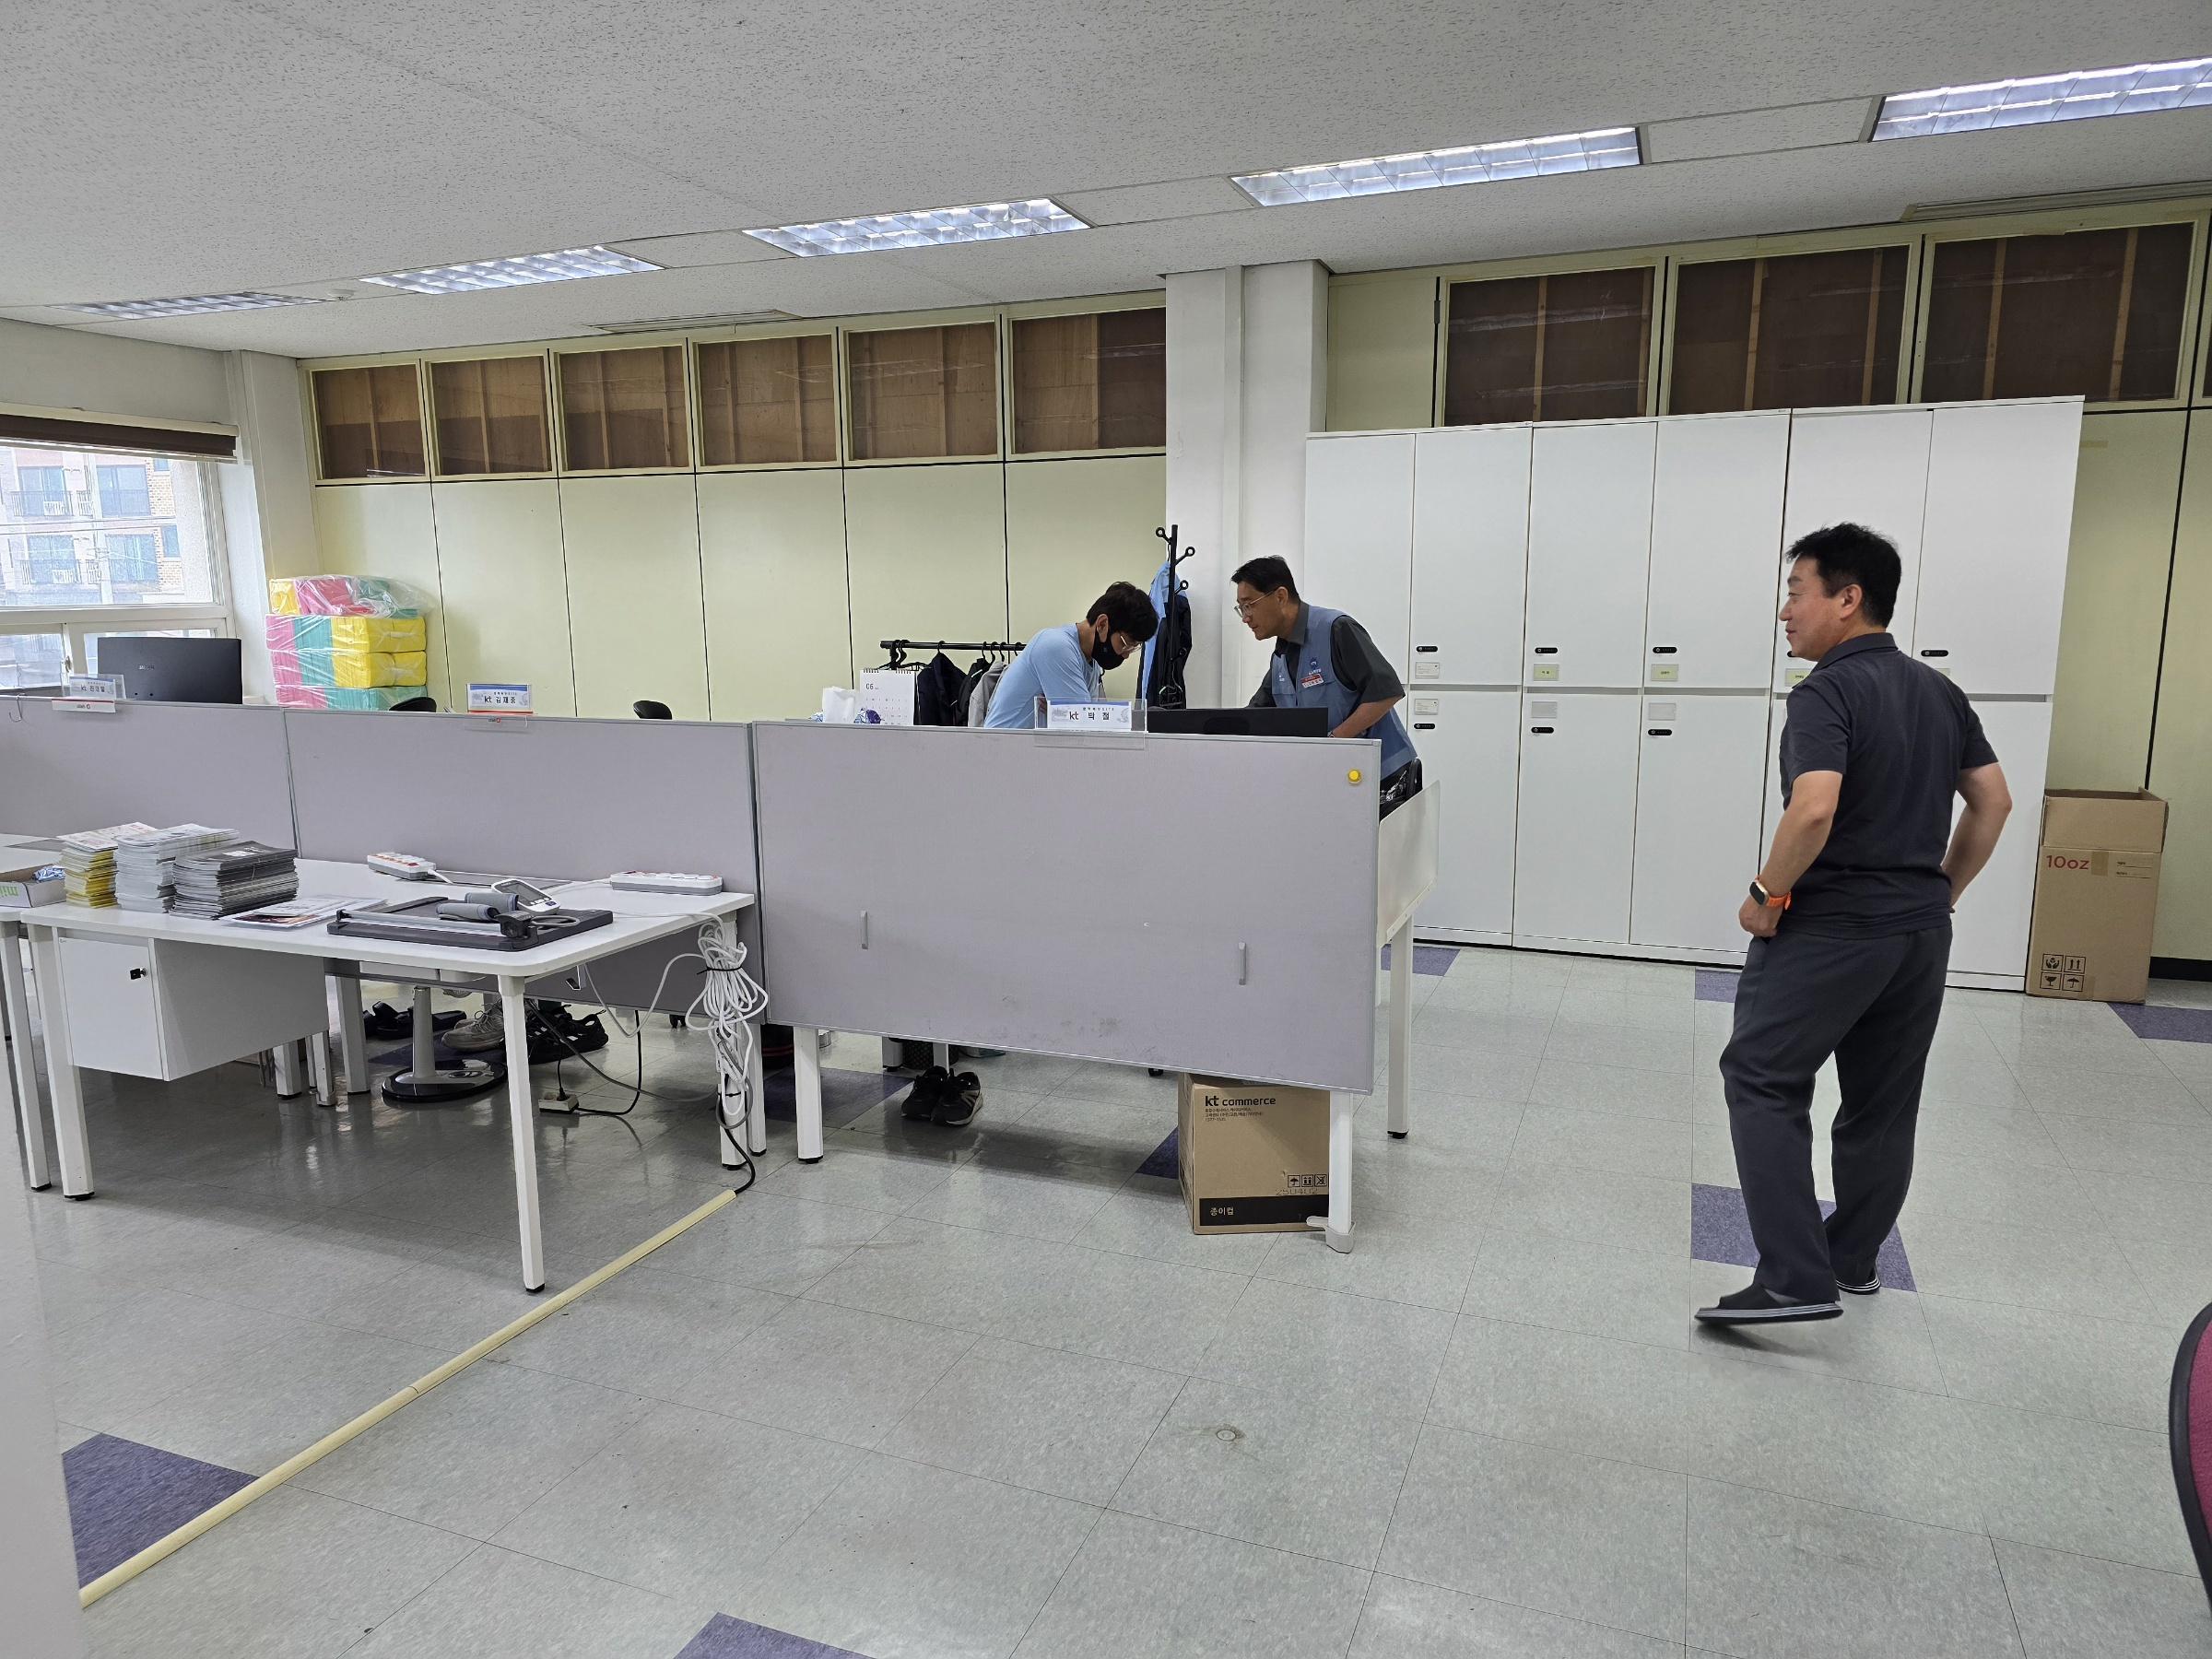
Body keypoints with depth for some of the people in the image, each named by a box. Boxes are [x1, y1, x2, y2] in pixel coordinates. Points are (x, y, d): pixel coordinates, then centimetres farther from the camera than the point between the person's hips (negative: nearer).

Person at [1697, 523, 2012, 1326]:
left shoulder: (1827, 693, -15)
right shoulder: (1940, 692, 11)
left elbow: (1813, 810, -28)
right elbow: (1993, 801, 14)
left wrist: (1767, 895, -15)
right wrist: (1942, 891, 19)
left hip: (1830, 927, -8)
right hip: (1921, 929, 8)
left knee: (1763, 1081, -1)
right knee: (1884, 1101, 16)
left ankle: (1796, 1279, -7)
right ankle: (1853, 1260, 30)